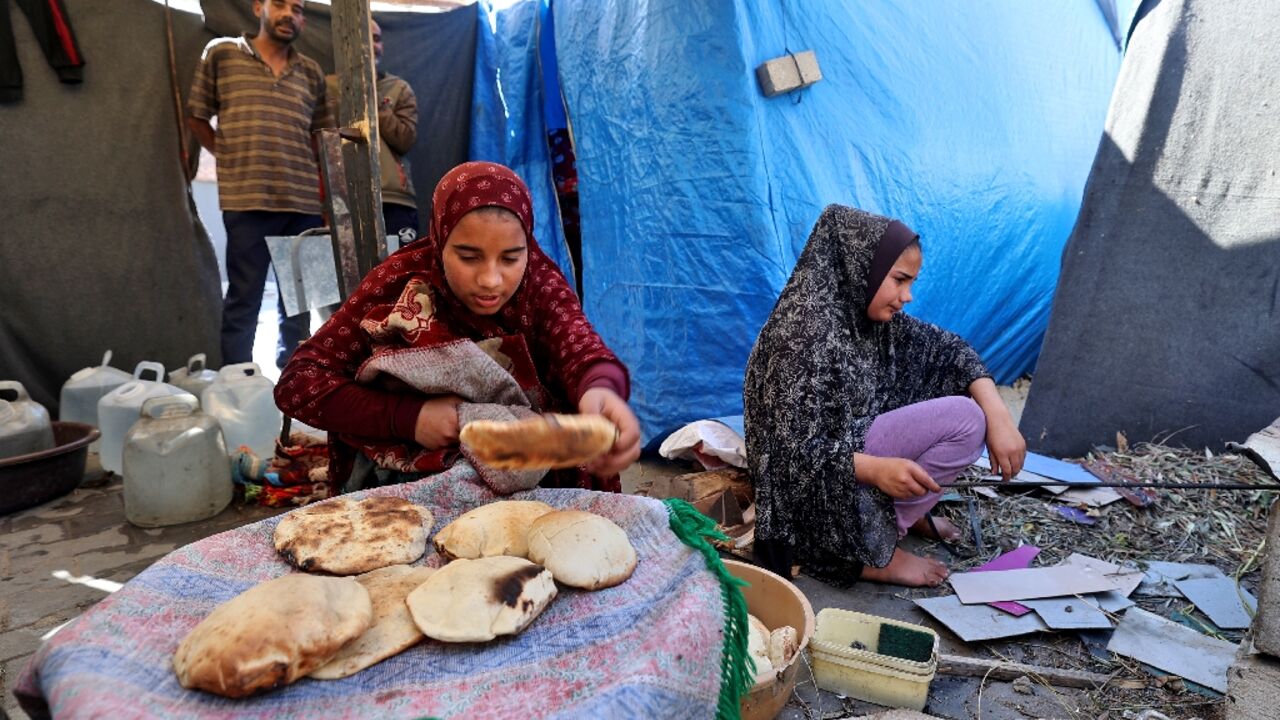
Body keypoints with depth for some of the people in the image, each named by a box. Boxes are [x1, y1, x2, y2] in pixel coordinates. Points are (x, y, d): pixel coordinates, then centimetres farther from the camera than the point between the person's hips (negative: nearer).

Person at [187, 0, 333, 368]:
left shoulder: (311, 71, 15)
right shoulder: (221, 53, 7)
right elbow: (197, 117, 10)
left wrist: (327, 195, 9)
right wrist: (232, 157, 2)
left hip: (305, 203, 3)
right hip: (246, 200, -3)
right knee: (243, 302, -1)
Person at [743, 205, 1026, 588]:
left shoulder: (866, 313, -1)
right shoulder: (809, 331, -27)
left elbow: (947, 349, 3)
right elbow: (795, 449, -28)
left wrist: (999, 417, -10)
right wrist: (877, 469, -40)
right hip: (816, 483, -9)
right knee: (965, 419, -16)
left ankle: (907, 512, 9)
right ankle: (871, 550, -10)